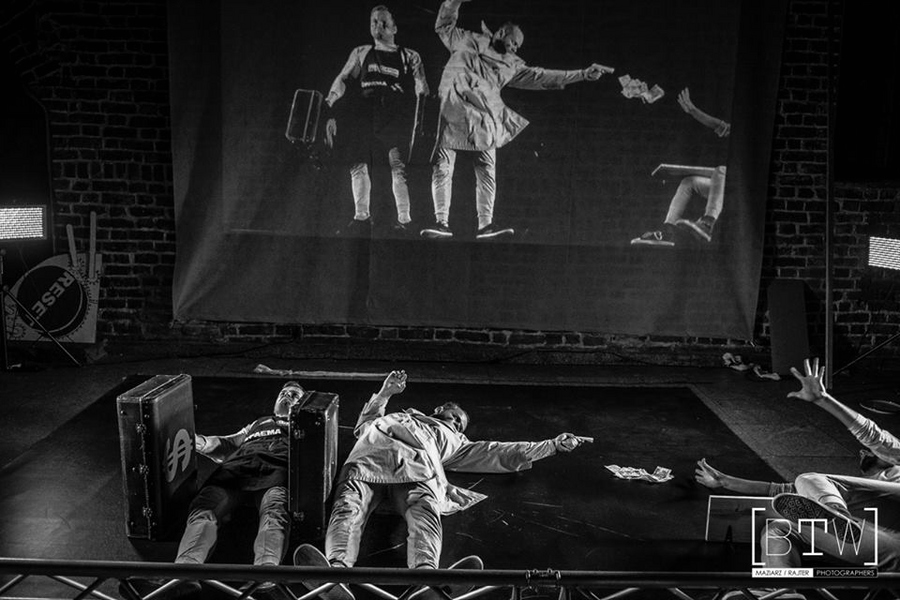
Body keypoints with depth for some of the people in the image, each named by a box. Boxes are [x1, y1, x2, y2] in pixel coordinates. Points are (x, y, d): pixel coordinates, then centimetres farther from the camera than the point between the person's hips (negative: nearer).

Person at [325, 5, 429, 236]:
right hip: (364, 110, 2)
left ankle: (404, 218, -18)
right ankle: (362, 217, -8)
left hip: (395, 111, -2)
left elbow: (421, 88, 14)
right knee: (358, 162, -10)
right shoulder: (360, 53, 25)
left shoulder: (409, 56, 21)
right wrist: (331, 110, 0)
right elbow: (343, 79, 15)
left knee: (398, 163, -18)